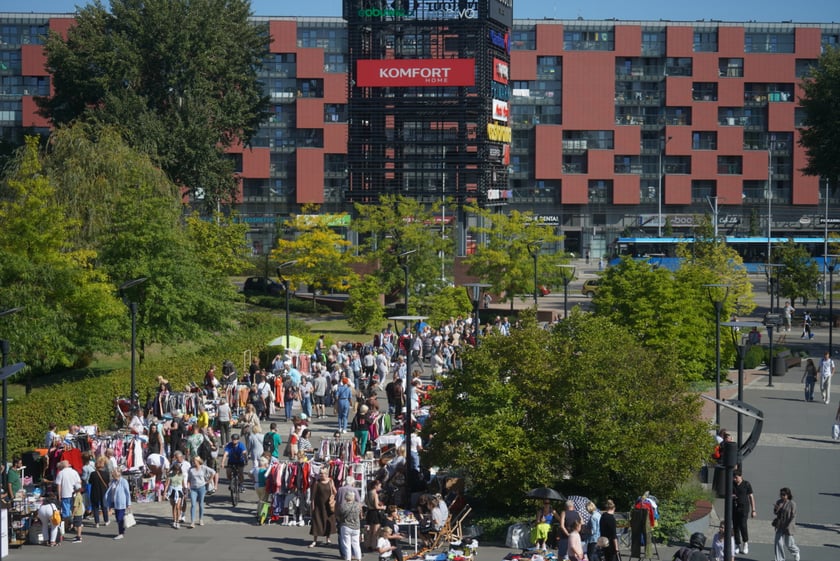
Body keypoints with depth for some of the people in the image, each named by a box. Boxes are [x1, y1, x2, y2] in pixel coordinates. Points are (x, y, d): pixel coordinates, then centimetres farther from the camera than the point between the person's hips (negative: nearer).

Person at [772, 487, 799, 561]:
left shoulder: (792, 504, -15)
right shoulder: (779, 502, 1)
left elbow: (793, 516, -14)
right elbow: (775, 513, 8)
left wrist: (788, 526, -19)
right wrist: (776, 509, -16)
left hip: (788, 527, -5)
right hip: (780, 526, 5)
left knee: (788, 544, 8)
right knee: (778, 542, -2)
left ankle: (796, 552, 39)